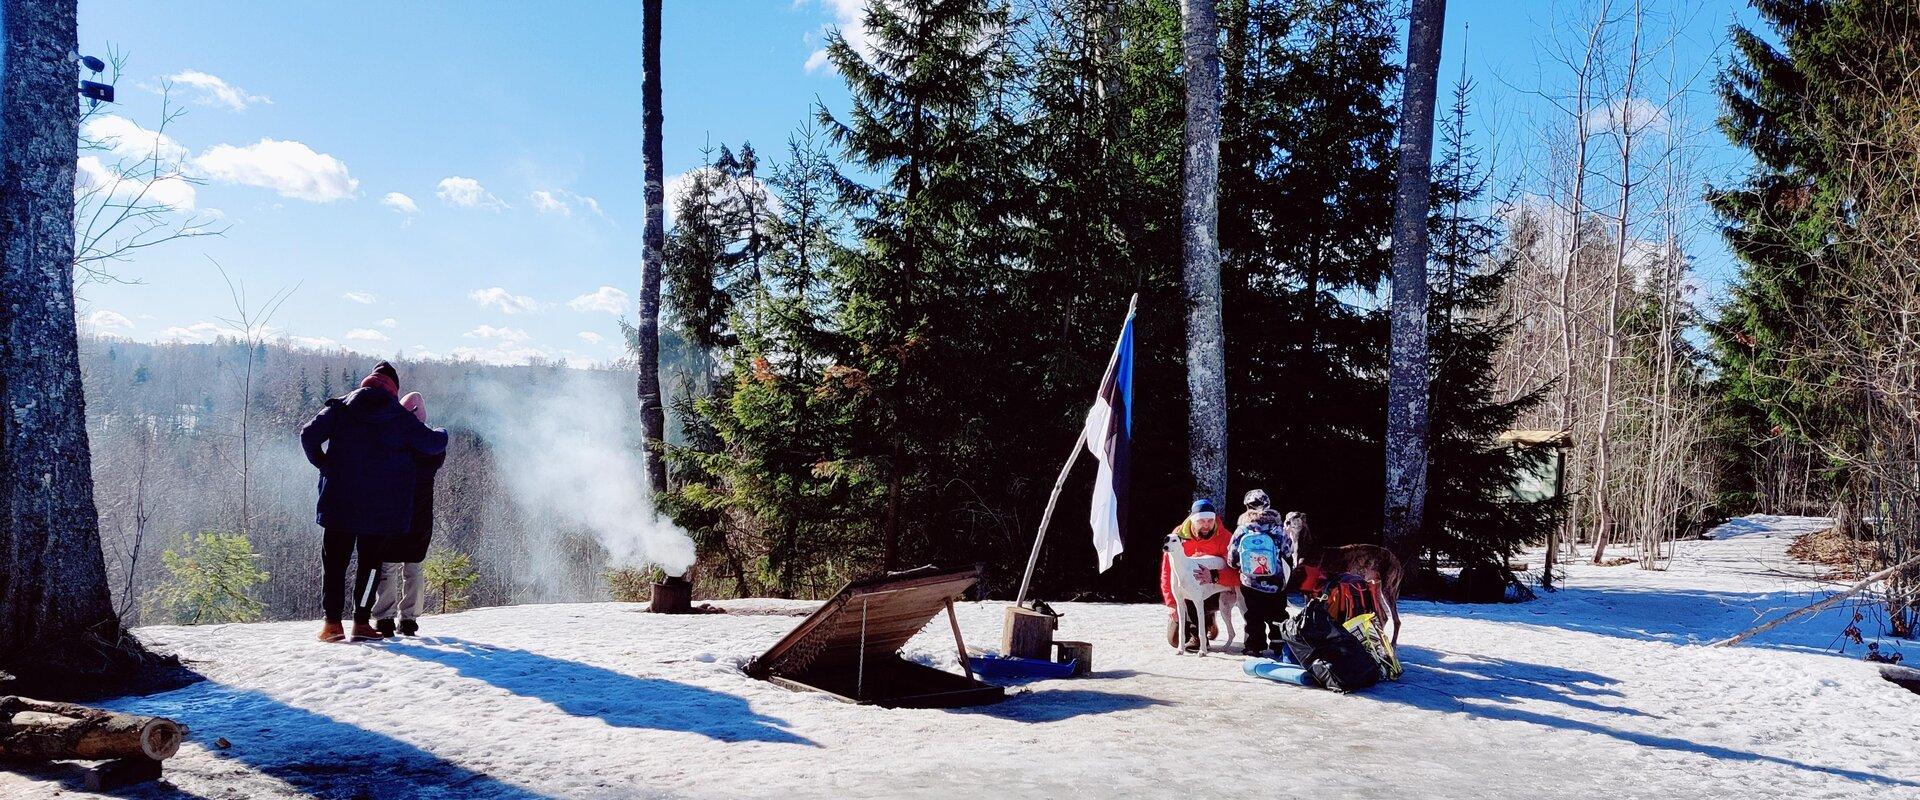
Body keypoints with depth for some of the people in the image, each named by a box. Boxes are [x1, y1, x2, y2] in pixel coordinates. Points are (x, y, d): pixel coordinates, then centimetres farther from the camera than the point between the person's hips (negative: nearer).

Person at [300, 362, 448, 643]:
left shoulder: (339, 409, 3)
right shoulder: (402, 419, -1)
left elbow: (309, 434, -7)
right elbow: (435, 444, 1)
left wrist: (322, 463, 8)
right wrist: (441, 433, 24)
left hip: (339, 503, 1)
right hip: (381, 507, -1)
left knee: (335, 560, 9)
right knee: (370, 561, 7)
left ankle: (332, 622, 5)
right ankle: (362, 622, 6)